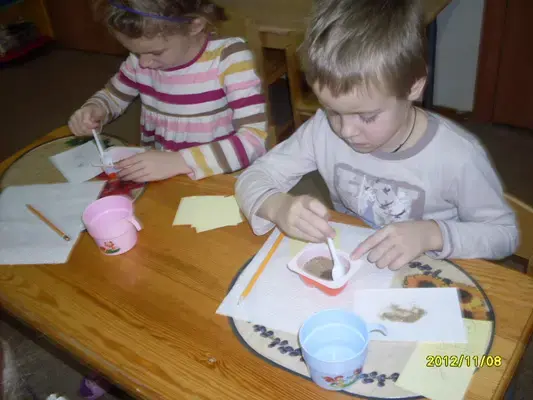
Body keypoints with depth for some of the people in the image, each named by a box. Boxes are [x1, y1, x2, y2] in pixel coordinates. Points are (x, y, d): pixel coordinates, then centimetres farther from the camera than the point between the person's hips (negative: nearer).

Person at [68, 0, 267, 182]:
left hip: (215, 182, -4)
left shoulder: (229, 57, -16)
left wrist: (179, 161, -30)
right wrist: (94, 109, -5)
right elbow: (112, 96, 17)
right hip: (156, 177, 4)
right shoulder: (141, 58, -2)